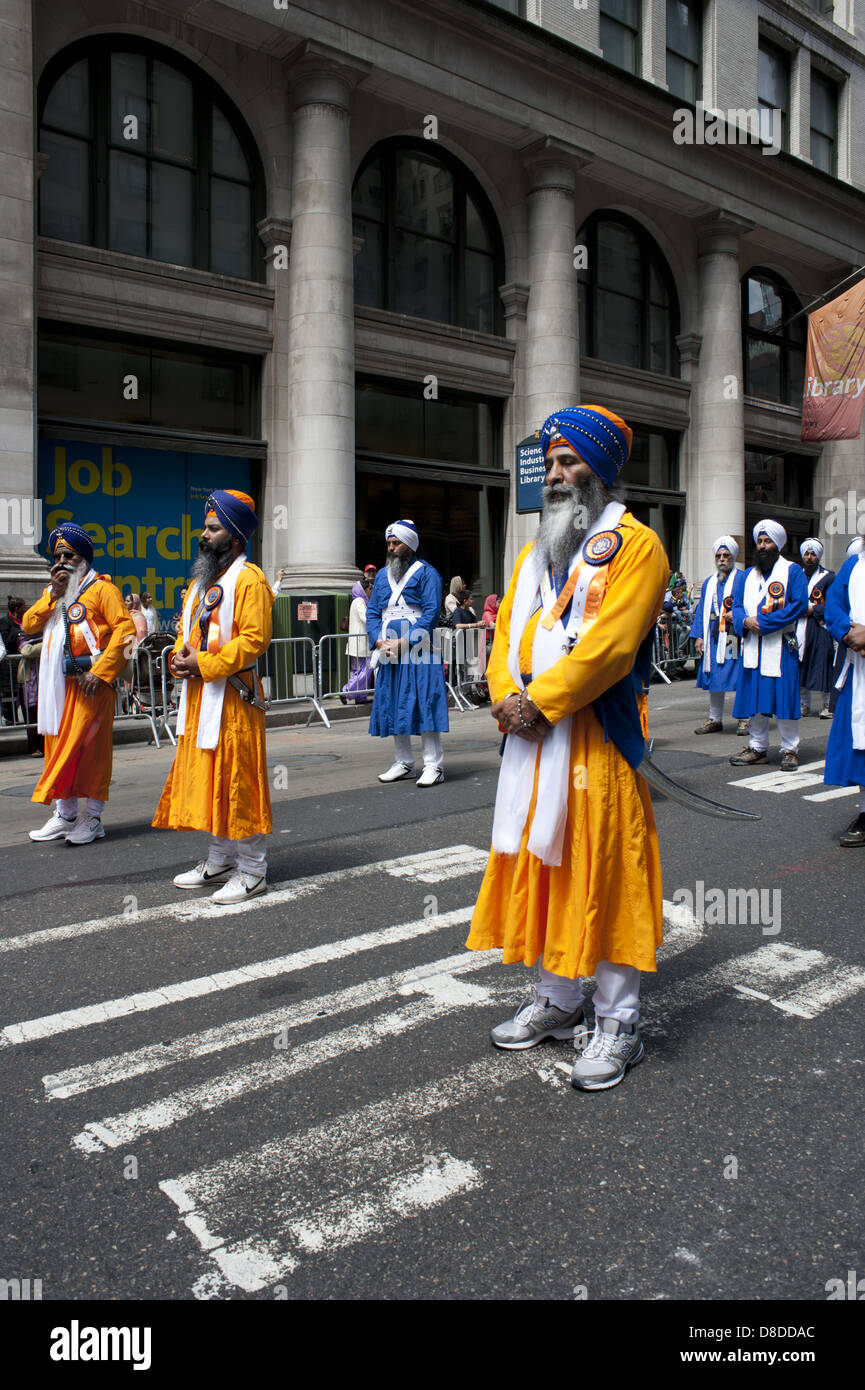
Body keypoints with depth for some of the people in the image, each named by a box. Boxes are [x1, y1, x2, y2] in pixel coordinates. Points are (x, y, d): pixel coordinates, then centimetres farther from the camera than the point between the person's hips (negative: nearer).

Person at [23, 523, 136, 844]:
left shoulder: (101, 588, -3)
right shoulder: (51, 593, 20)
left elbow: (125, 629, -14)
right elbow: (28, 625, 10)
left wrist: (100, 671, -19)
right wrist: (53, 595, -2)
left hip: (89, 683, -7)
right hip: (56, 683, 7)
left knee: (91, 748, -3)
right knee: (61, 747, 11)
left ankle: (92, 818, 5)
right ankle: (65, 815, 20)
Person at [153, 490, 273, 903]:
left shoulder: (249, 578, -10)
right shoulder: (202, 580, 19)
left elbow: (255, 639, -18)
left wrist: (204, 664, -19)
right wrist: (179, 657, 2)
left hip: (231, 695, -9)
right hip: (198, 696, 9)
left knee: (237, 780, -5)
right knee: (205, 777, 14)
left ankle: (252, 872, 5)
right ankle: (219, 860, 27)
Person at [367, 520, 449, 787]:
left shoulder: (426, 573, -1)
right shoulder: (382, 575, 17)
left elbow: (431, 612, -10)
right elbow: (372, 612, 14)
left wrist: (404, 642, -17)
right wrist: (380, 641, -5)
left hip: (418, 651, -6)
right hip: (389, 654, 6)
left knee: (424, 704, -9)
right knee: (393, 707, 8)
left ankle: (434, 766, -5)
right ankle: (403, 763, 18)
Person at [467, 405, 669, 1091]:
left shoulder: (635, 544, -4)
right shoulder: (536, 553, 19)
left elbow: (611, 643, -16)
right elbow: (507, 633, 13)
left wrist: (539, 701, -17)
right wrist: (506, 696, -5)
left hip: (597, 740, -7)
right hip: (533, 739, 7)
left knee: (602, 873, -2)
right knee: (541, 866, 12)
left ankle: (618, 1024, 13)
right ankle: (556, 1002, 28)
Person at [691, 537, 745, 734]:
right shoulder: (709, 583, 19)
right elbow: (701, 611, 17)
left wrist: (737, 614, -20)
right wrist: (698, 636, 8)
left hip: (734, 636, -5)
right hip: (713, 637, 5)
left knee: (740, 678, -4)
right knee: (714, 679, 8)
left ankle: (745, 719, 5)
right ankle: (715, 719, 17)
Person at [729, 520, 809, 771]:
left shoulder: (792, 571, 2)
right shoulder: (747, 575, 18)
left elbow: (799, 605, -9)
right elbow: (736, 605, 12)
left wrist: (763, 623, -16)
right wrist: (745, 621, -12)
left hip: (781, 646, -5)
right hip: (753, 647, 5)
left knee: (784, 699, -4)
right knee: (754, 699, 8)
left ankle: (790, 749, 5)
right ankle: (757, 747, 16)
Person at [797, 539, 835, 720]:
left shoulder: (829, 577, 1)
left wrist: (813, 610, -13)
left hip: (820, 629, -4)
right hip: (799, 628, 4)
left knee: (823, 668, -3)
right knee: (800, 668, 4)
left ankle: (825, 706, 5)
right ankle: (804, 705, 14)